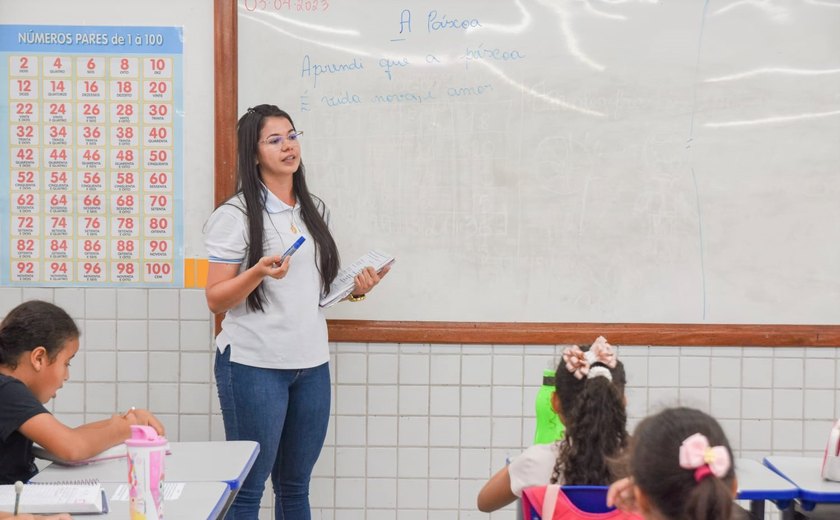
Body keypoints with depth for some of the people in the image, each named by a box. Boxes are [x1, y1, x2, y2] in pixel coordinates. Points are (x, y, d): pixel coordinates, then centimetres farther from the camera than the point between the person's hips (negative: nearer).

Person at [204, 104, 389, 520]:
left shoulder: (314, 209, 12)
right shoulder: (235, 215, -8)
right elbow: (215, 299, -9)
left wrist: (354, 290, 3)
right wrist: (258, 272, -26)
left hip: (311, 363, 6)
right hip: (255, 364, -6)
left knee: (295, 486, 13)